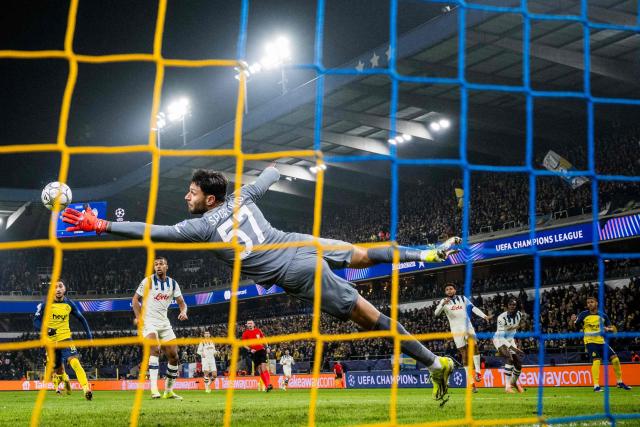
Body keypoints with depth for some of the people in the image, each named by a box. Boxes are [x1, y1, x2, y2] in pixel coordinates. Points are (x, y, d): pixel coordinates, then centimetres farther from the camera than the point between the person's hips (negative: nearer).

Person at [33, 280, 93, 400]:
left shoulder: (69, 304, -2)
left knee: (75, 362, -22)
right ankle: (65, 380, 45)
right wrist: (47, 329, -28)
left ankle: (86, 389, -29)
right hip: (51, 341, 0)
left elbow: (81, 318, 10)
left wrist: (89, 334, 4)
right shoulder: (45, 304, -8)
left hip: (65, 338, 0)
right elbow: (36, 321, -9)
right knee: (58, 370, 10)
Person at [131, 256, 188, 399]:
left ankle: (168, 391, 18)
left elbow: (181, 302, 8)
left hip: (164, 323, 5)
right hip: (148, 321, -5)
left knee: (174, 356, 4)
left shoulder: (173, 284, 6)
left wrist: (183, 311, -15)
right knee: (155, 350, -28)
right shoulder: (148, 281, -5)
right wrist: (138, 317, -15)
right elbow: (135, 299, -1)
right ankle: (154, 389, -34)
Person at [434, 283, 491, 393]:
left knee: (474, 346, -23)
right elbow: (436, 313, -7)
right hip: (456, 330, -1)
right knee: (464, 356, -2)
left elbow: (473, 308, 7)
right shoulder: (444, 301, 5)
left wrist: (484, 316, -6)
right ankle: (471, 382, 0)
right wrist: (443, 304, -26)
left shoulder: (462, 298, 11)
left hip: (467, 327, 1)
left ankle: (477, 372, -15)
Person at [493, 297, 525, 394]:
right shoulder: (502, 317, -27)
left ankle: (514, 382, 36)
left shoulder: (519, 315, -8)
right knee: (509, 358, -29)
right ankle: (507, 386, -29)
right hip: (500, 340, -6)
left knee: (518, 364, 6)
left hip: (510, 340, 6)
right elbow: (501, 338, -30)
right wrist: (513, 348, -37)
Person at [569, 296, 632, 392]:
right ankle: (596, 386, -16)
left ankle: (619, 382, 19)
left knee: (615, 358, 0)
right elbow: (573, 326, 0)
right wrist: (572, 320, -23)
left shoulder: (603, 316, 6)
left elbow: (612, 328, 9)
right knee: (596, 360, -21)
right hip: (590, 342, -4)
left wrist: (609, 329, -14)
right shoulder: (584, 315, -2)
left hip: (601, 341, 4)